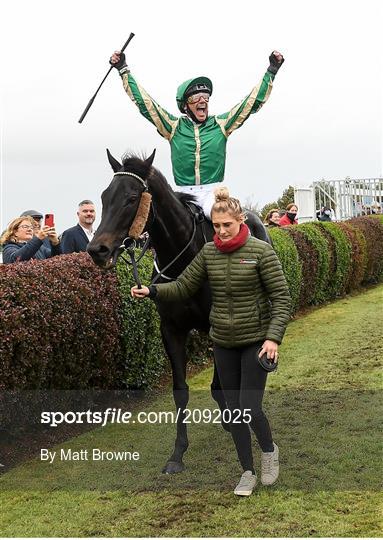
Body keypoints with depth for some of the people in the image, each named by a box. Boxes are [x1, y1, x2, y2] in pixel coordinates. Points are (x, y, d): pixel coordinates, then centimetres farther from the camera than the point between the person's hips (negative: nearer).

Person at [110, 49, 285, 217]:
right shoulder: (174, 126, 10)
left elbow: (252, 102, 11)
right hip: (183, 193, 1)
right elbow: (144, 102, 9)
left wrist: (271, 71, 9)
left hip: (213, 192, -1)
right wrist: (123, 70, 8)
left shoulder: (221, 124, 10)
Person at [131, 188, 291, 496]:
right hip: (223, 343, 4)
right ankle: (248, 472, 25)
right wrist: (152, 291, -14)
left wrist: (274, 338, -22)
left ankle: (269, 450, 25)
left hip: (256, 341, -4)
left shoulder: (260, 251, -13)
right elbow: (183, 287, 3)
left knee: (249, 409, -8)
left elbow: (282, 298, -12)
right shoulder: (208, 253, 0)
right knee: (234, 411, 9)